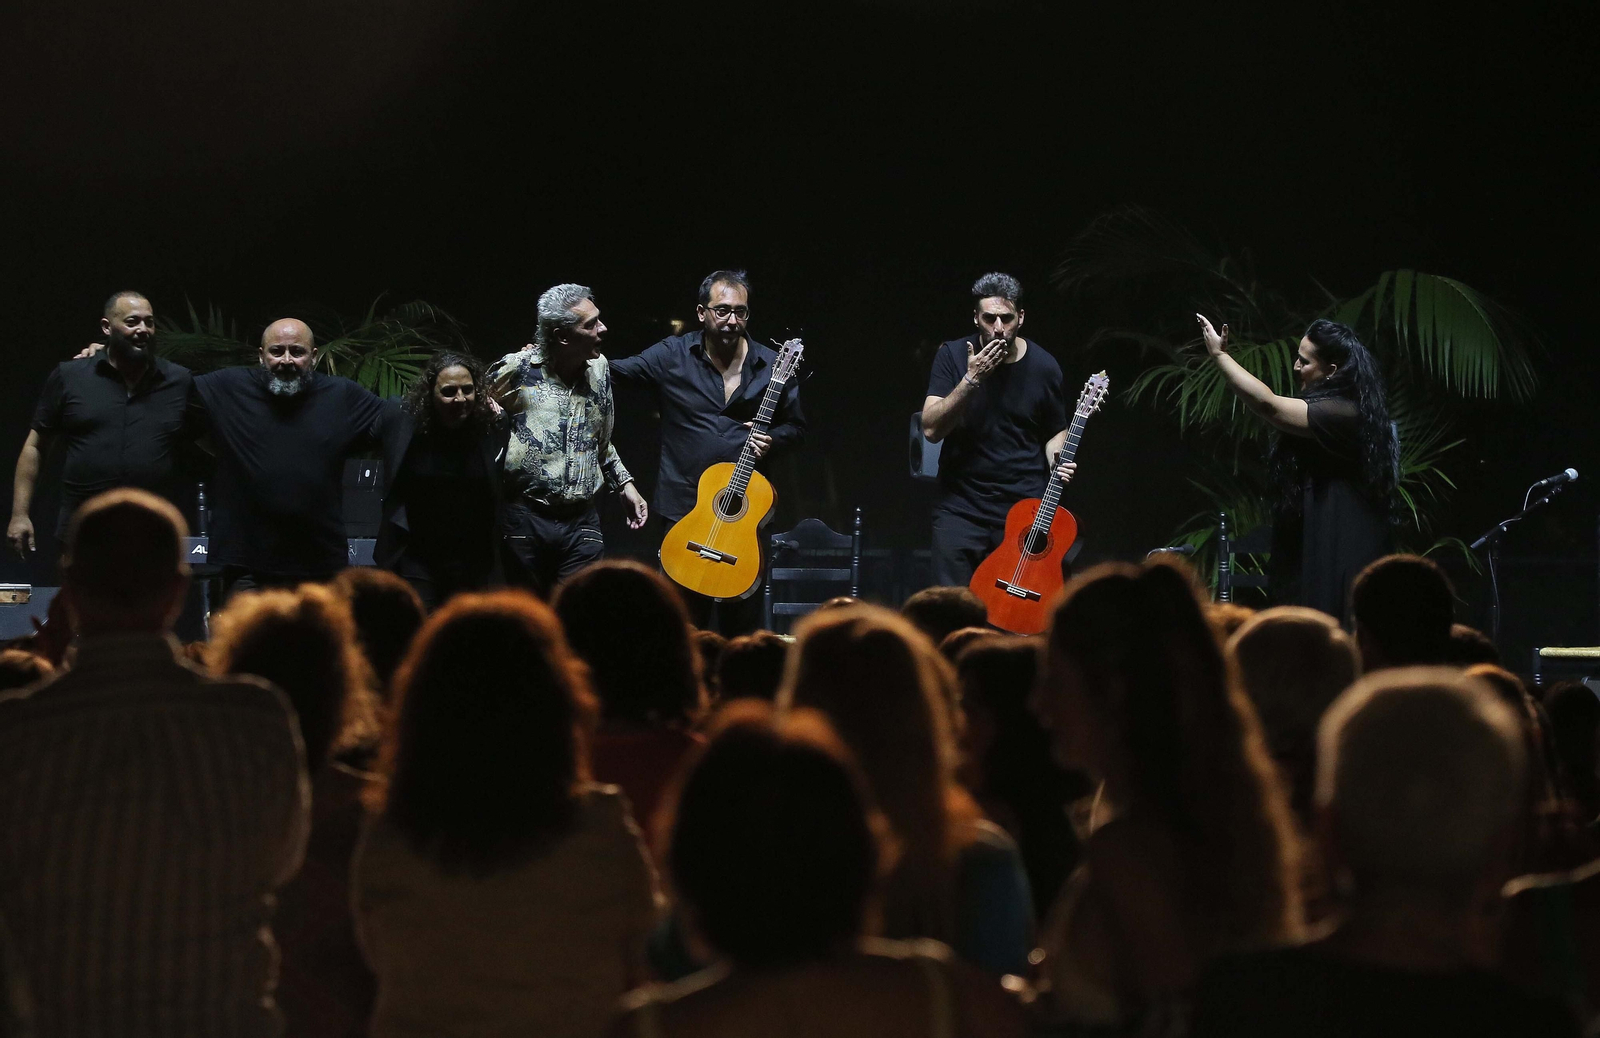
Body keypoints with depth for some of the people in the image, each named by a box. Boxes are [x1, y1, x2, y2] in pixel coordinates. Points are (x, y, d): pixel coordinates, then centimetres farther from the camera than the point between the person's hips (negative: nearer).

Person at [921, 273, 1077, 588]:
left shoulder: (1043, 367, 0)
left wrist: (1056, 460, -7)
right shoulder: (953, 356, -4)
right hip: (961, 509, -1)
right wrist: (971, 379, -22)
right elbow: (931, 429, -13)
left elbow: (1056, 431, 15)